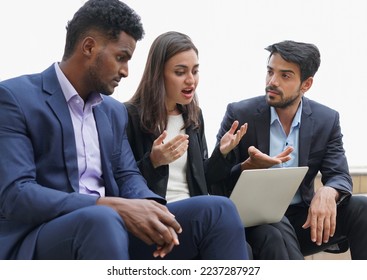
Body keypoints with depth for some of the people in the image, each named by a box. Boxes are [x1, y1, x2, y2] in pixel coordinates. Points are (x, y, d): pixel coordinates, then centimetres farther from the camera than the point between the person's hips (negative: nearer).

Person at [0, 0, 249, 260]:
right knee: (102, 220, -40)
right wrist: (112, 207, -25)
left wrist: (151, 208, -11)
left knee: (217, 210, -12)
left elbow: (127, 176, 15)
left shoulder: (114, 111, 19)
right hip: (38, 241, -7)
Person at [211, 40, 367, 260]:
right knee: (276, 232, -38)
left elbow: (340, 176, -4)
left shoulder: (327, 120, 0)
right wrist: (249, 166, -30)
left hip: (301, 216, 4)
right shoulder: (239, 114, -8)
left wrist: (327, 193, -31)